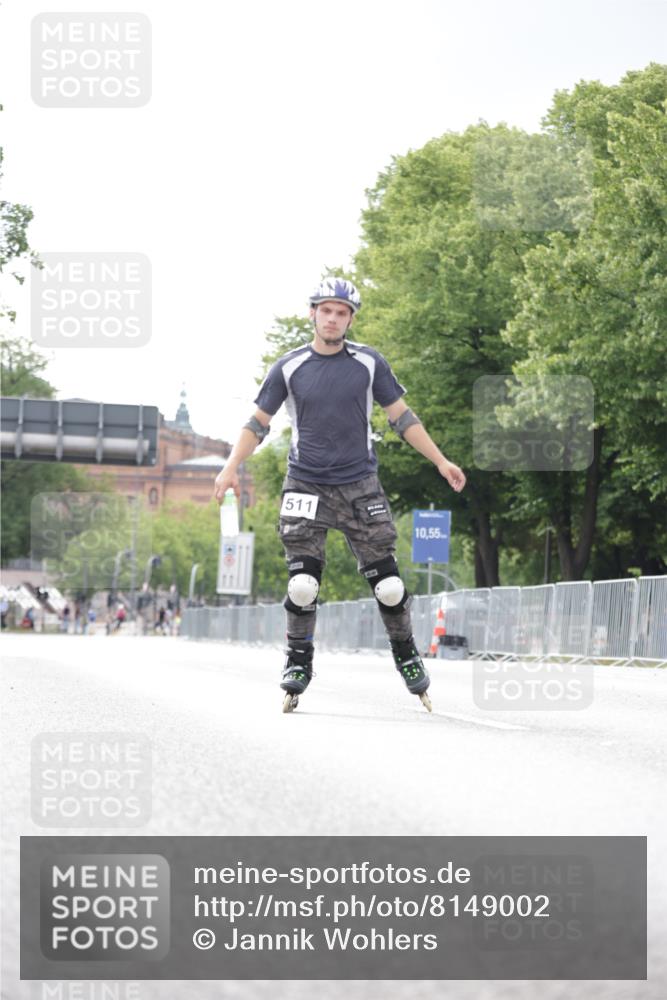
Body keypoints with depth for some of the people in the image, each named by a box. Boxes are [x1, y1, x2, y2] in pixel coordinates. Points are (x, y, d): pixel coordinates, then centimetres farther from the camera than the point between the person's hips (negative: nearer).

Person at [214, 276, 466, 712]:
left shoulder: (368, 362, 2)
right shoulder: (289, 368, 2)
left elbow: (402, 416, 8)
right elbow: (259, 422, 7)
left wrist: (440, 461, 4)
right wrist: (232, 466, -5)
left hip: (360, 485, 0)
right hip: (306, 486, 0)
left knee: (387, 582, -3)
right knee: (303, 583, -11)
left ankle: (406, 655, 15)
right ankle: (299, 661, 5)